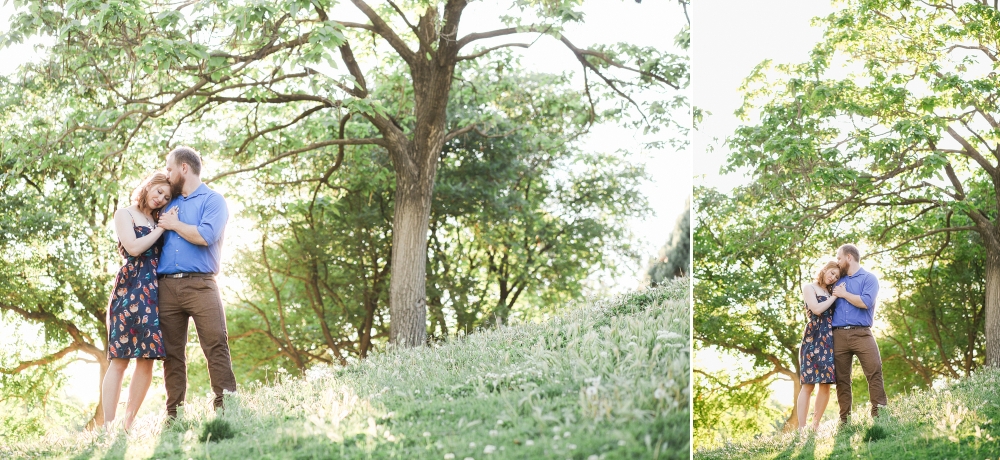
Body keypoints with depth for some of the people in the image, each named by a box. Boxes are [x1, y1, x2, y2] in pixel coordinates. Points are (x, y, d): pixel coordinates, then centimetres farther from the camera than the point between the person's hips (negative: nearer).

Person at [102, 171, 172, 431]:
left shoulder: (157, 220, 23)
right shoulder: (125, 214, 7)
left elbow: (162, 253, 14)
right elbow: (133, 247, -9)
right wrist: (162, 228, -3)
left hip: (155, 292, 6)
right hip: (131, 288, -6)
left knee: (148, 357, -2)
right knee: (120, 358, -10)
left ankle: (128, 425, 2)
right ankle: (108, 426, -11)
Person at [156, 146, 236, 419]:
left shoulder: (212, 200, 5)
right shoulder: (169, 204, 24)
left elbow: (205, 235, -12)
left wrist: (174, 225, -1)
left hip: (200, 284, -6)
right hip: (167, 286, 6)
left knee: (216, 347, -13)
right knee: (172, 354, 3)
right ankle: (174, 415, 5)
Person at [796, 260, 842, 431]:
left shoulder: (831, 292, 22)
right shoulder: (809, 287, 5)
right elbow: (816, 309, -10)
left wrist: (838, 295, 7)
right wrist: (835, 296, -3)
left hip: (830, 339, 6)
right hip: (814, 337, -6)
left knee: (826, 383, -1)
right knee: (808, 383, -10)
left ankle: (816, 426, 5)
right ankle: (801, 428, -12)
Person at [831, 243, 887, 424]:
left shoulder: (869, 278, 4)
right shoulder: (838, 281, 21)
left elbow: (866, 302, -12)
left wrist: (844, 294, -2)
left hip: (861, 333, -5)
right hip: (839, 335, 5)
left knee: (874, 372, -16)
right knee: (841, 379, 3)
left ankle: (880, 414, -15)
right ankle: (845, 419, 7)